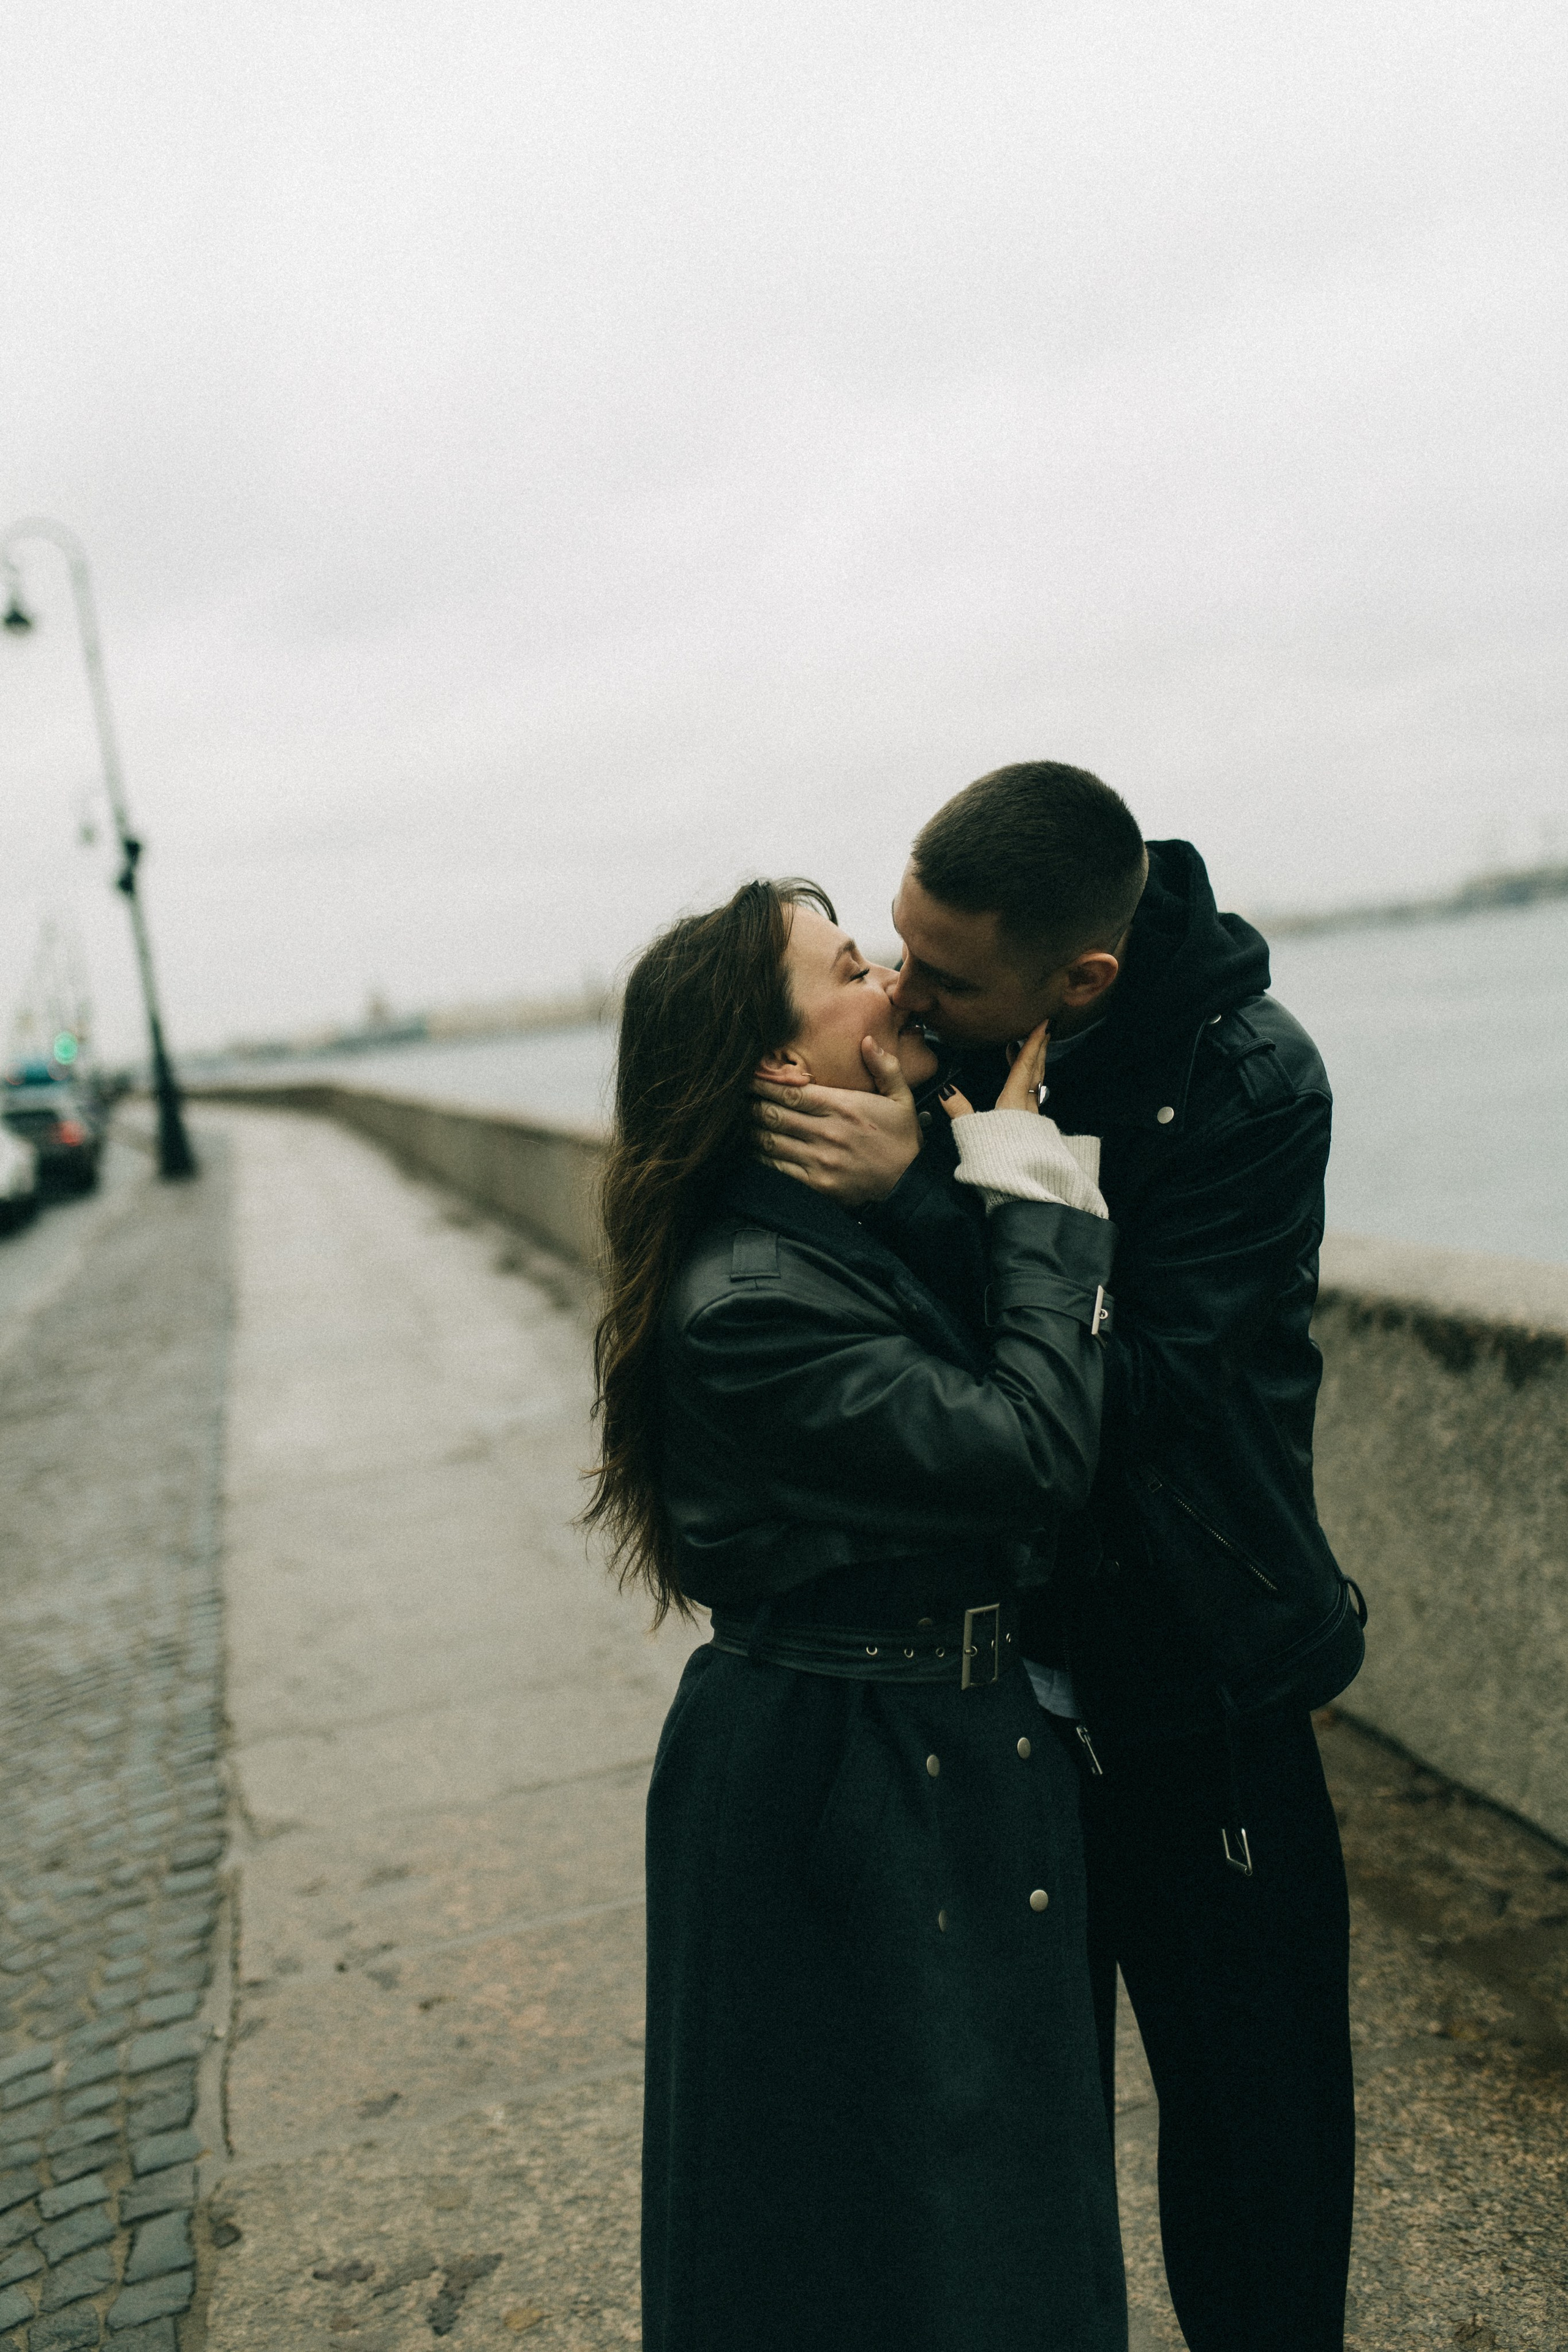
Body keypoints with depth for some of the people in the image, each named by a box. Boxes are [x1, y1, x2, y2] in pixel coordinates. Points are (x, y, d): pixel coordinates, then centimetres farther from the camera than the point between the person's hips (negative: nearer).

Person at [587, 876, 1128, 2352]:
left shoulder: (882, 1208, 1)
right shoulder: (746, 1304, -28)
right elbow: (1034, 1448, -29)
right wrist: (1026, 1165, -24)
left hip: (958, 1755, 9)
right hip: (835, 1778, -9)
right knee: (880, 2198, 14)